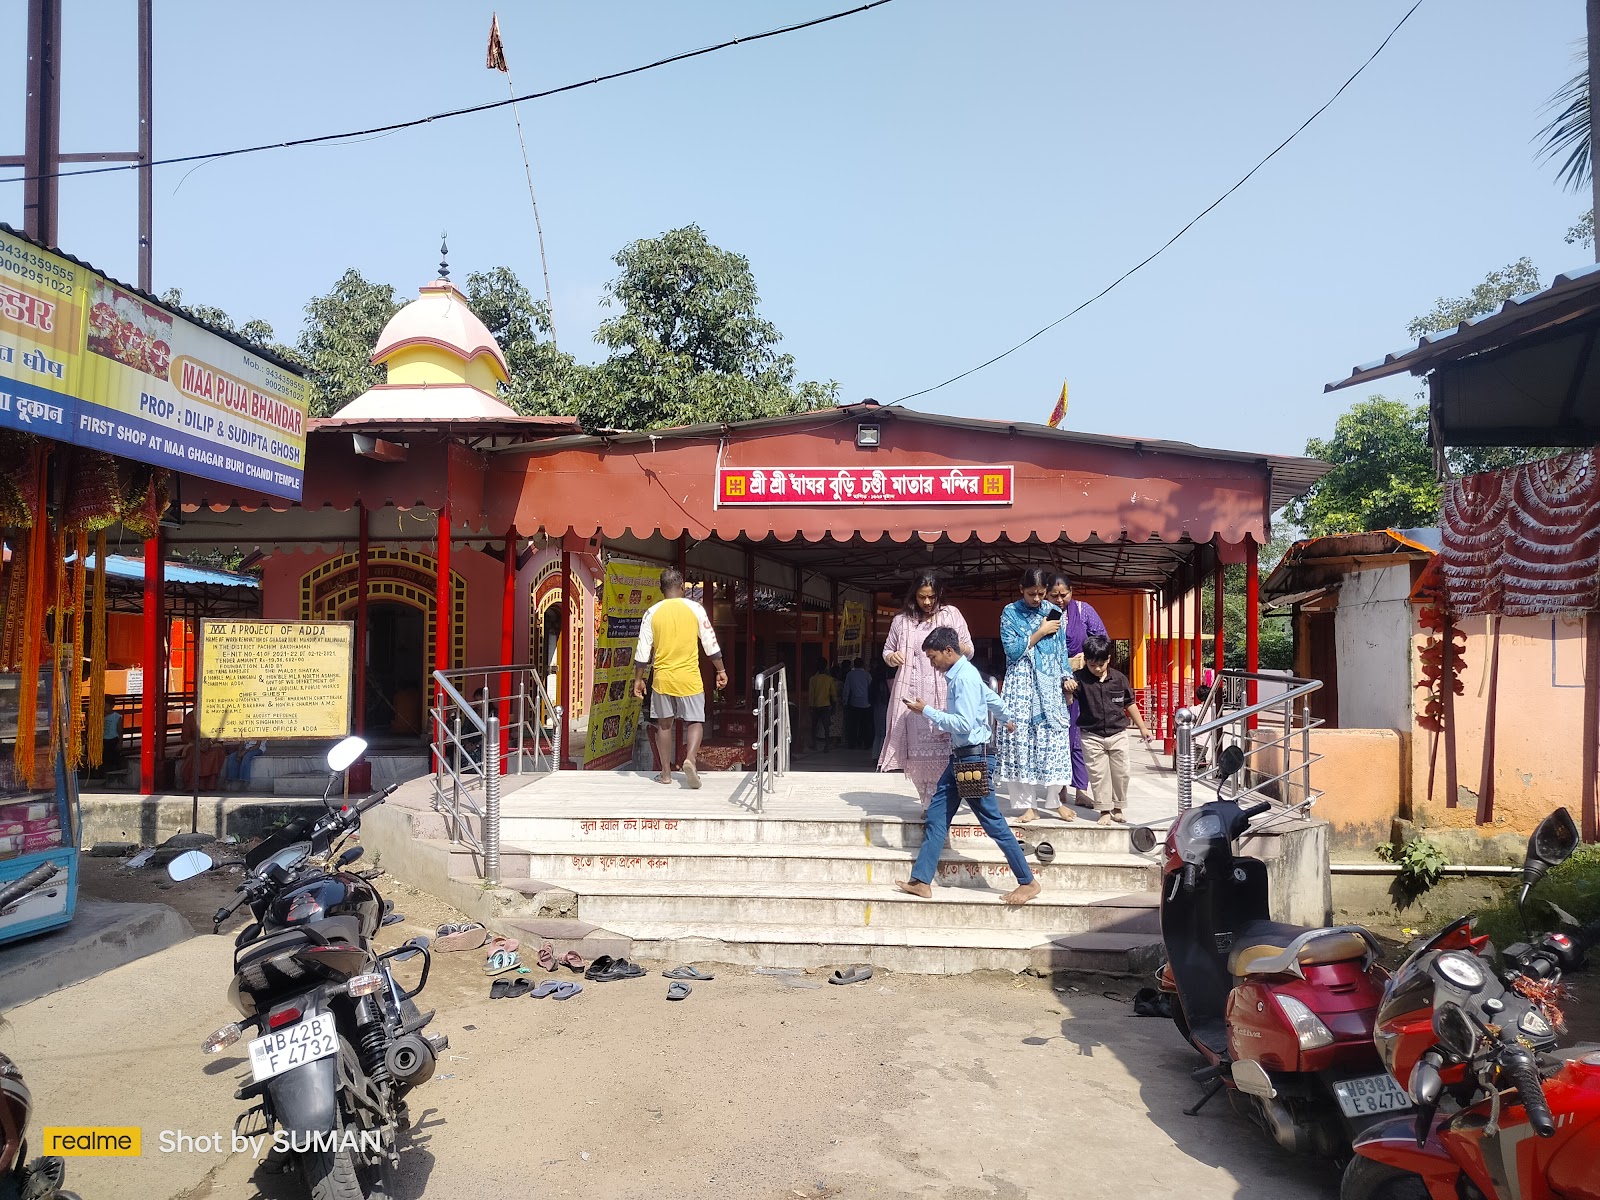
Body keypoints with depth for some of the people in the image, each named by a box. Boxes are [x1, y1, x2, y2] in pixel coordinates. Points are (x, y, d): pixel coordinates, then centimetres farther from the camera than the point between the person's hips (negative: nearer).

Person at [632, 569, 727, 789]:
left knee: (664, 724, 13)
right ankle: (690, 758, -18)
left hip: (662, 678, 1)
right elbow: (710, 644, 0)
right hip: (689, 678, -1)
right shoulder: (695, 608, -3)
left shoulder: (652, 613, -1)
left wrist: (638, 679, 10)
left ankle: (666, 773, 16)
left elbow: (643, 651, 0)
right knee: (695, 721, 7)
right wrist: (720, 670, 10)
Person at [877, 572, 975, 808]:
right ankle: (928, 804, 11)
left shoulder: (951, 614, 7)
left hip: (943, 693, -1)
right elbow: (887, 650, 18)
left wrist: (956, 646, -13)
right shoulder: (902, 620, 10)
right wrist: (891, 657, -6)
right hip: (912, 694, 2)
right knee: (916, 750, -1)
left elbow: (969, 651, 10)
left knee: (940, 747, -10)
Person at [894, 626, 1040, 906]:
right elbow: (997, 703, 24)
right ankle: (921, 881, 8)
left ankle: (1028, 882, 9)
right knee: (936, 817, 6)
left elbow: (964, 725, -25)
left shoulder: (965, 678, -17)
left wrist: (927, 711, -18)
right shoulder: (958, 675, 13)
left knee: (993, 822, -2)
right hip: (960, 757, 10)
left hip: (974, 759, -10)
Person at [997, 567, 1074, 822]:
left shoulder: (1054, 612, 9)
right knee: (1020, 739, -5)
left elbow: (1061, 649, 13)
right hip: (1021, 683, -2)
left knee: (1054, 739, 1)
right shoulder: (1010, 612, 1)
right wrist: (1040, 632, -8)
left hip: (1050, 684, 3)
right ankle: (1026, 804, 2)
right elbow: (1012, 650, -8)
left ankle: (1053, 800, 16)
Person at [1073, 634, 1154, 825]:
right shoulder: (1081, 679, -8)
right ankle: (1104, 811, 14)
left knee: (1121, 773, 8)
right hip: (1092, 736, -2)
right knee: (1099, 774, 2)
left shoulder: (1119, 679, -2)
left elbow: (1130, 704, 9)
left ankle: (1117, 808, 25)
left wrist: (1142, 727, 14)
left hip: (1118, 734, 2)